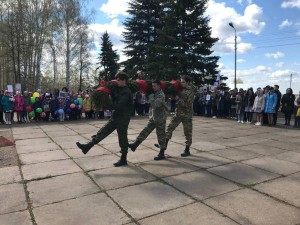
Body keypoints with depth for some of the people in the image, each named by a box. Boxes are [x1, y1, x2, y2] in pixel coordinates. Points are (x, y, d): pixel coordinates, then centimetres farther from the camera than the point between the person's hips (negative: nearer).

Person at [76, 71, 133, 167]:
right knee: (103, 131, 5)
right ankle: (87, 146, 8)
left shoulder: (126, 92, -18)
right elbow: (114, 101, 9)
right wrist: (111, 92, -5)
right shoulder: (118, 89, 10)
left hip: (123, 118, -8)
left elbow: (118, 106, -26)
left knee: (122, 139, 2)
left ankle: (123, 159, 16)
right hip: (115, 116, 8)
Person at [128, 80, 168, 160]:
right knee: (145, 131, 5)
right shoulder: (154, 93, 5)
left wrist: (151, 96, -23)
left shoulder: (161, 95, -20)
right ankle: (135, 145, 7)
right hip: (153, 117, 8)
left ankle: (162, 154, 13)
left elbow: (155, 104, -33)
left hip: (160, 119, -8)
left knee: (161, 136, 2)